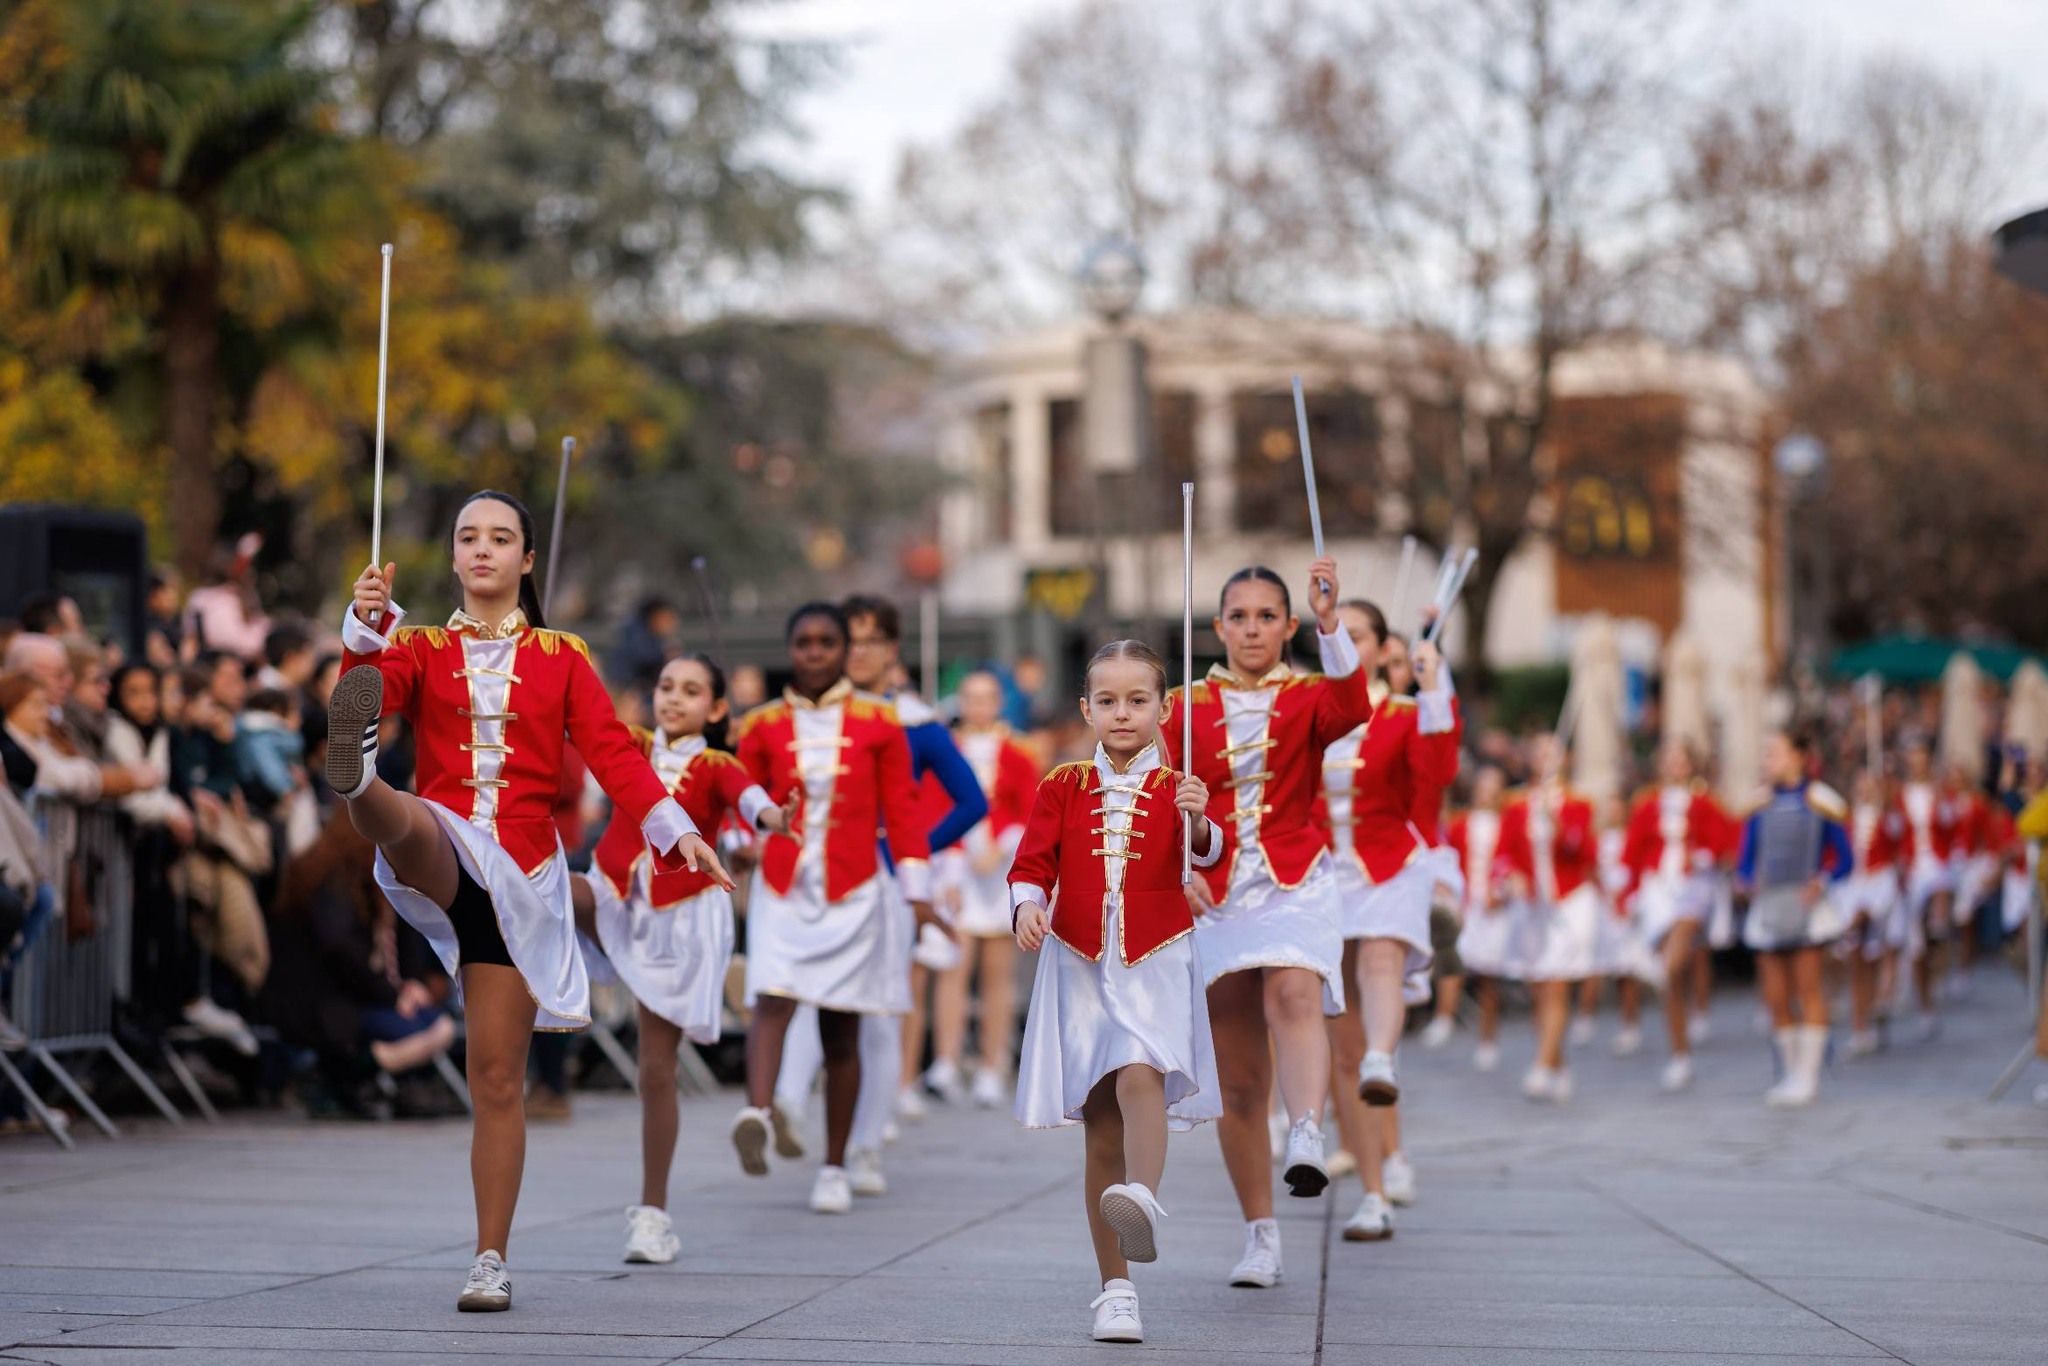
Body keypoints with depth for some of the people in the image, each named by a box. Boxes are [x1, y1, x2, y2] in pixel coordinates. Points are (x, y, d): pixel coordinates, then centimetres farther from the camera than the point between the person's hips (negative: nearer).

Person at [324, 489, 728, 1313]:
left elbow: (612, 752, -2)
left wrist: (674, 829, -16)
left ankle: (491, 1261, 5)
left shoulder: (561, 660, 10)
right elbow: (372, 694, -11)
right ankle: (355, 781, -75)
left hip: (520, 876, 0)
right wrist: (366, 627, -29)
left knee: (498, 1075, 0)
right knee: (407, 821, -38)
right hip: (438, 858, 0)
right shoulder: (422, 649, 10)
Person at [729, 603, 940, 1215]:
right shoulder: (763, 726, 7)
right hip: (781, 888, 0)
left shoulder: (878, 722, 5)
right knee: (772, 999, -24)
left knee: (841, 1032, 3)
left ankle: (835, 1169, 10)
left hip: (854, 893, 0)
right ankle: (757, 1113, -45)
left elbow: (902, 809, 5)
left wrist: (917, 893, 2)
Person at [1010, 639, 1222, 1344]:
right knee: (1101, 1131, 3)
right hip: (1079, 968, 2)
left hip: (1156, 967, -2)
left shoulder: (1175, 788, 2)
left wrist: (1199, 822, -35)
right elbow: (1033, 861, 2)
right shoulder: (1062, 787, 7)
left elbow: (1210, 854, -13)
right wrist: (1028, 903, -19)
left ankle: (1143, 1202, -52)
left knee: (1139, 1075, -31)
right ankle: (1116, 1289, 7)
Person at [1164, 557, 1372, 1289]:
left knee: (1292, 995, -35)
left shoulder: (1307, 698, 4)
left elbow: (1353, 707, -19)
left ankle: (1307, 1138, -54)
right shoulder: (1187, 708, 7)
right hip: (1214, 897, 2)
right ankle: (1260, 1237, 12)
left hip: (1296, 884, -2)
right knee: (1239, 1083, 4)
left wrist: (1329, 623, -30)